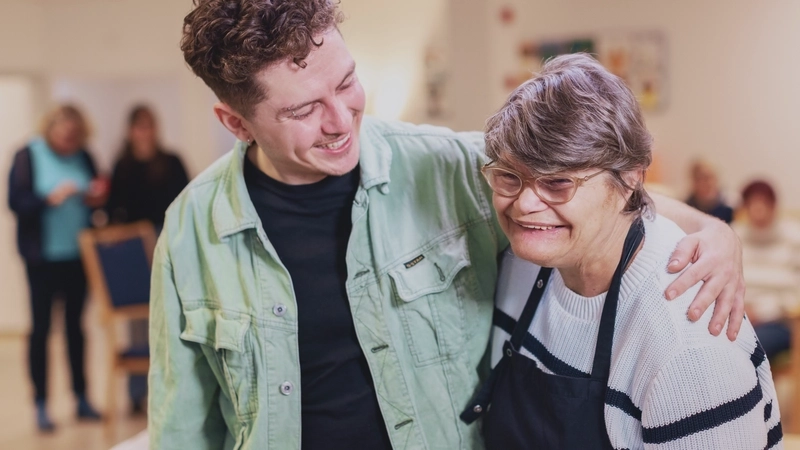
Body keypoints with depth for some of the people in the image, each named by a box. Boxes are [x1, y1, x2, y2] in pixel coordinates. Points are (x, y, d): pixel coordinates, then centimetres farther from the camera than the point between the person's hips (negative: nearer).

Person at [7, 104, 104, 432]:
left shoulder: (82, 156, 5)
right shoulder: (28, 156, -5)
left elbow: (95, 197, 15)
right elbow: (16, 201, -10)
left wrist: (97, 197, -8)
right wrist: (50, 198, -24)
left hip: (77, 254, 3)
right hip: (42, 257, -3)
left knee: (75, 324, 10)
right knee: (41, 327, 1)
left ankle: (81, 398, 19)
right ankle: (41, 405, 8)